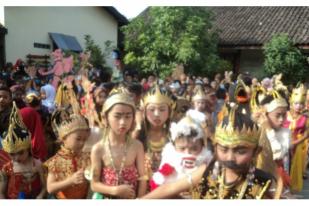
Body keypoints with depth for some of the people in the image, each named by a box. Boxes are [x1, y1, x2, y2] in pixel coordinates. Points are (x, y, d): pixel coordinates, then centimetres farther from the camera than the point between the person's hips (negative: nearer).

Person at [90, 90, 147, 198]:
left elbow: (142, 179, -5)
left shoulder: (137, 146, -11)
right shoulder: (98, 149, -13)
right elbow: (94, 184, -9)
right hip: (107, 200, -1)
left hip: (132, 198, 1)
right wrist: (115, 190, -22)